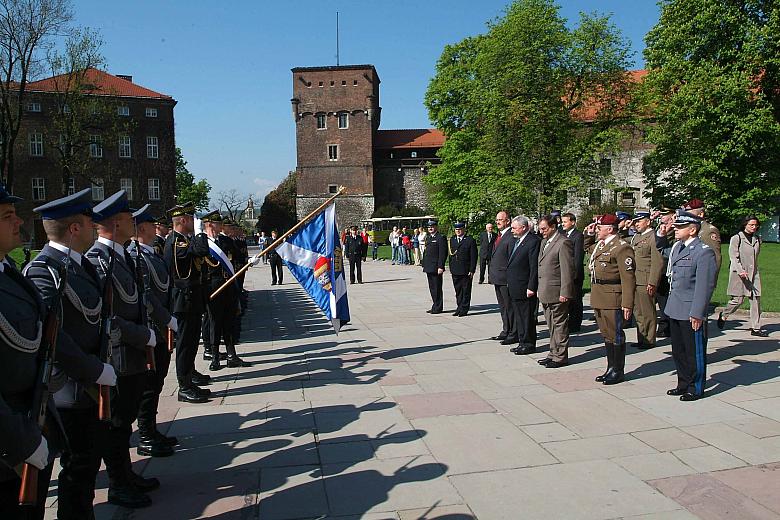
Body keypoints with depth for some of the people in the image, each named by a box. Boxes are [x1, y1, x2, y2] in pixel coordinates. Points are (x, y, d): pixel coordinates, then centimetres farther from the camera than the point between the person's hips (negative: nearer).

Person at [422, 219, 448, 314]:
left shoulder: (441, 238, -10)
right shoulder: (428, 238, 18)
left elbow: (443, 254, -15)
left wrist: (440, 267, -20)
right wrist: (424, 265, 17)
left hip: (436, 268, -9)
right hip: (429, 268, 9)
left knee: (437, 288, -2)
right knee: (432, 288, 13)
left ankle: (438, 308, 5)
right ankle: (435, 306, 22)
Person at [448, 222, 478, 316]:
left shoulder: (470, 240, -4)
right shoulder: (452, 240, 13)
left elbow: (473, 257, -6)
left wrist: (471, 270, -10)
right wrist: (451, 268, 10)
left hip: (466, 271, -5)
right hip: (455, 271, 5)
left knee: (466, 291, 2)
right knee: (458, 291, 11)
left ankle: (464, 309, 9)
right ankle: (459, 308, 21)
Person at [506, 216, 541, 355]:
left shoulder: (533, 241, -15)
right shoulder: (517, 240, 14)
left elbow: (534, 267, -18)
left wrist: (531, 288, -19)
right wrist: (509, 282, 16)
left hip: (524, 289, -9)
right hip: (514, 288, 9)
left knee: (527, 317, 1)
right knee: (519, 316, 16)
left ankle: (529, 344, 11)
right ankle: (522, 342, 26)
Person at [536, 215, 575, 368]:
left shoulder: (563, 243, -14)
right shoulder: (544, 242, 15)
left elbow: (567, 270, -17)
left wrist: (564, 293, -19)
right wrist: (540, 289, 15)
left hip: (557, 293, -9)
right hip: (546, 293, 9)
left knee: (559, 325, 1)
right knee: (552, 326, 16)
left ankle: (560, 357, 9)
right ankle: (553, 354, 25)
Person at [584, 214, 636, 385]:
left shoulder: (622, 247, -14)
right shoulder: (599, 245, 12)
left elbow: (628, 278, -17)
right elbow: (588, 246, 38)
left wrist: (627, 304, -21)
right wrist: (589, 233, 17)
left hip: (613, 299, -9)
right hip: (598, 298, 9)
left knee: (615, 335, 2)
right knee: (606, 335, 16)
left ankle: (618, 372, 13)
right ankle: (611, 369, 26)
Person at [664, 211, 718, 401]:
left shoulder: (704, 252, -14)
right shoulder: (677, 247, 10)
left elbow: (705, 285, -17)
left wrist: (697, 314, -18)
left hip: (691, 313, -8)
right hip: (675, 310, 8)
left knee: (694, 352, 6)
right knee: (678, 351, 17)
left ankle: (696, 388, 19)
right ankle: (683, 384, 30)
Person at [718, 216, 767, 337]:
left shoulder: (757, 239, 13)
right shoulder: (736, 238, -3)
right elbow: (733, 257, -10)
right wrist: (740, 270, -22)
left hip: (754, 274, 5)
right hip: (739, 274, -5)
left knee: (756, 300, -1)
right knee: (738, 300, -6)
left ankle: (756, 328, 4)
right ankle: (723, 316, 21)